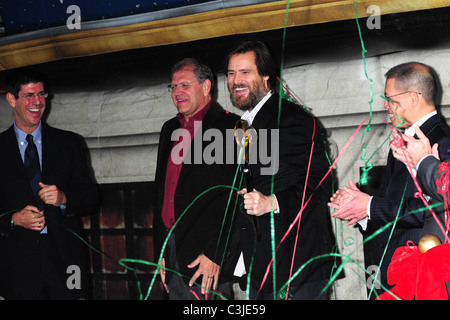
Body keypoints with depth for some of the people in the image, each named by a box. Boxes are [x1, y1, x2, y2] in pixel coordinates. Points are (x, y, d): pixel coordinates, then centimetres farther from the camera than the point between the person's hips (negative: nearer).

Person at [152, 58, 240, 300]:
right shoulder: (170, 130, 19)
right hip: (172, 251, 7)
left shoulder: (229, 127, -5)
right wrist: (161, 251, 15)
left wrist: (215, 253, -17)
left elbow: (234, 197, -12)